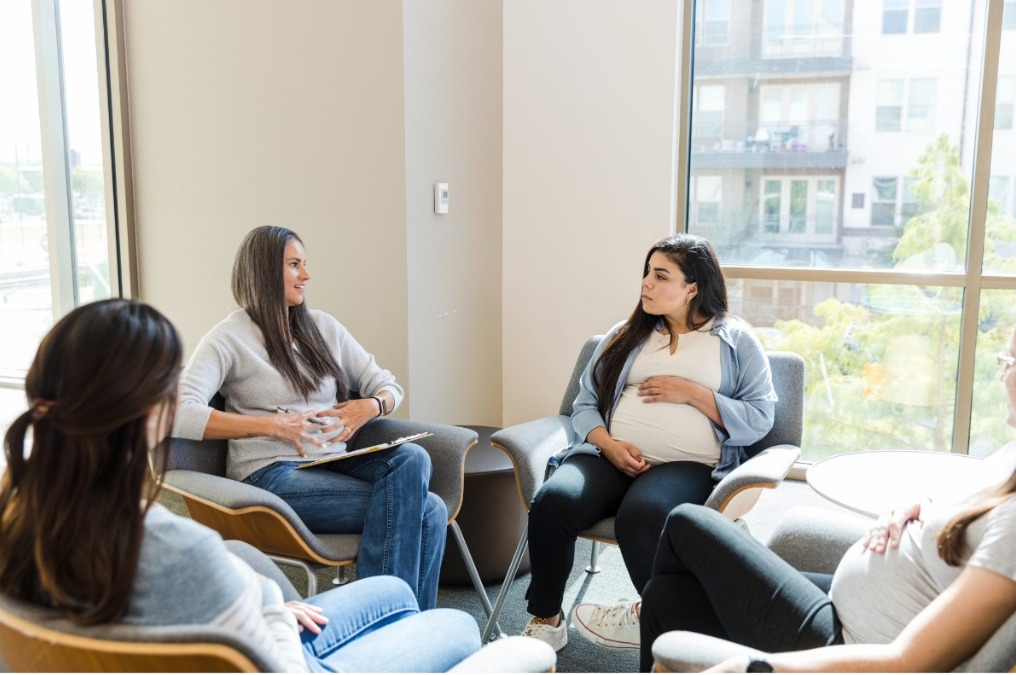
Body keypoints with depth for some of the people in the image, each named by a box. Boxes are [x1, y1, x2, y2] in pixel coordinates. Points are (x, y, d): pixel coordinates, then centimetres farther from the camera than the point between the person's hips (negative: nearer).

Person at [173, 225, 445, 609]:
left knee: (411, 459, -27)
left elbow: (388, 386, 17)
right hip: (272, 475, -6)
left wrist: (372, 406, -8)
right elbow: (179, 415, -16)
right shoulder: (229, 339, -1)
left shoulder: (323, 327, 17)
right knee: (425, 511, -24)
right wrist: (271, 425, -23)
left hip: (335, 462, 6)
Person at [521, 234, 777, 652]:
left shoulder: (736, 341, 10)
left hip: (690, 465, -3)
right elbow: (585, 403, 13)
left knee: (642, 513, -37)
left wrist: (693, 393, -8)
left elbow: (760, 419, 1)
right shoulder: (626, 335, 20)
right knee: (553, 501, -28)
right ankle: (545, 621, -8)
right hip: (612, 456, 4)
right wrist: (608, 445, -7)